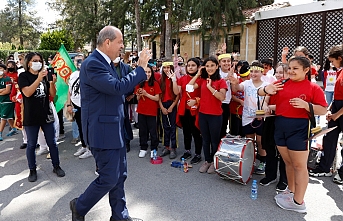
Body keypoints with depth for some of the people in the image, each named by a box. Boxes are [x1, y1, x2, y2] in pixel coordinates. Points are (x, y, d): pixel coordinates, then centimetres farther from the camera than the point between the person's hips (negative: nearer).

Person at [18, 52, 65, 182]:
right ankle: (32, 170, 19)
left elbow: (53, 95, 5)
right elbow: (27, 93, -17)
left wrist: (52, 82, -13)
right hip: (31, 117, -3)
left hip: (47, 114, 3)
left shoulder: (45, 75, 10)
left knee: (52, 143, 7)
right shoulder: (23, 76, -1)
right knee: (31, 145, 7)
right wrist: (39, 79, -26)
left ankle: (56, 166, 19)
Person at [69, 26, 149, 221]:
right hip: (103, 130, -9)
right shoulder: (92, 64, -18)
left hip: (115, 128, 10)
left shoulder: (108, 63, 11)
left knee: (120, 175, 15)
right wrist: (141, 68, -19)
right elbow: (116, 87, -28)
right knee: (109, 178, 1)